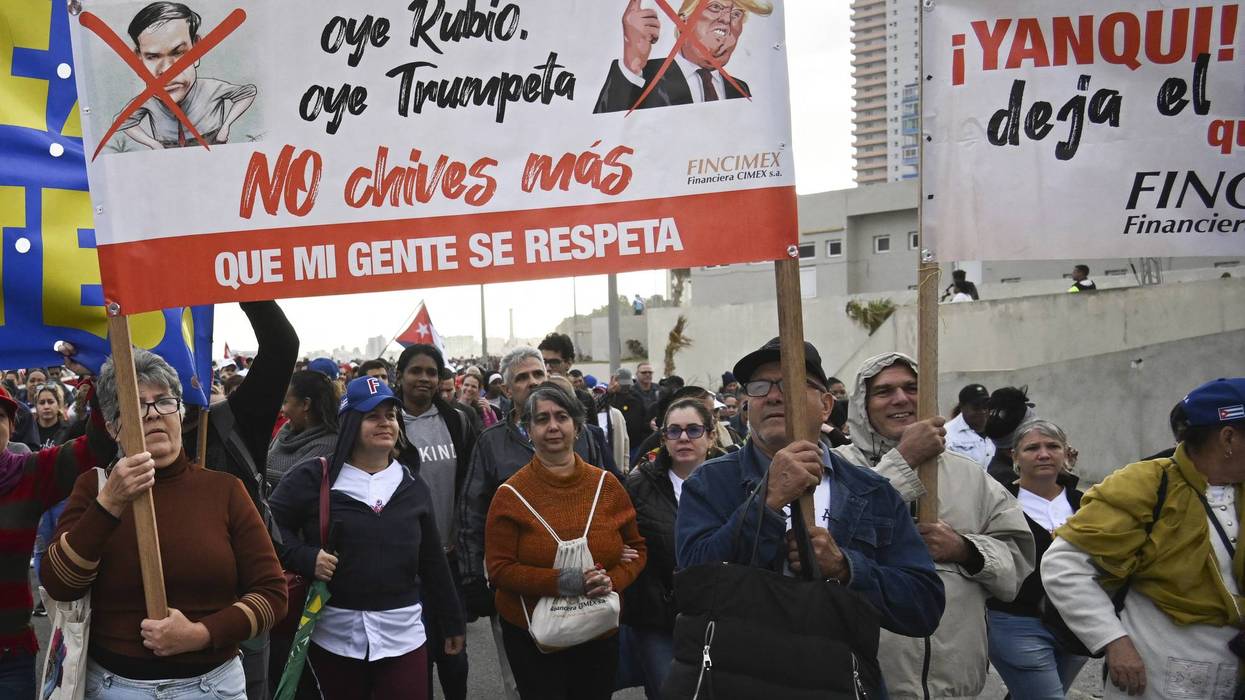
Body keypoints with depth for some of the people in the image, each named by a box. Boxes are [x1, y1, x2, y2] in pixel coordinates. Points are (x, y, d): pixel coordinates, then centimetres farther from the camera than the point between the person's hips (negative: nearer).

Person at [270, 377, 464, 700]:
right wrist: (305, 558, -16)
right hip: (334, 633, -2)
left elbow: (433, 560, 11)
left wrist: (452, 622, 13)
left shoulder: (413, 484, 7)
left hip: (403, 633, 2)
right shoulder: (314, 477, -4)